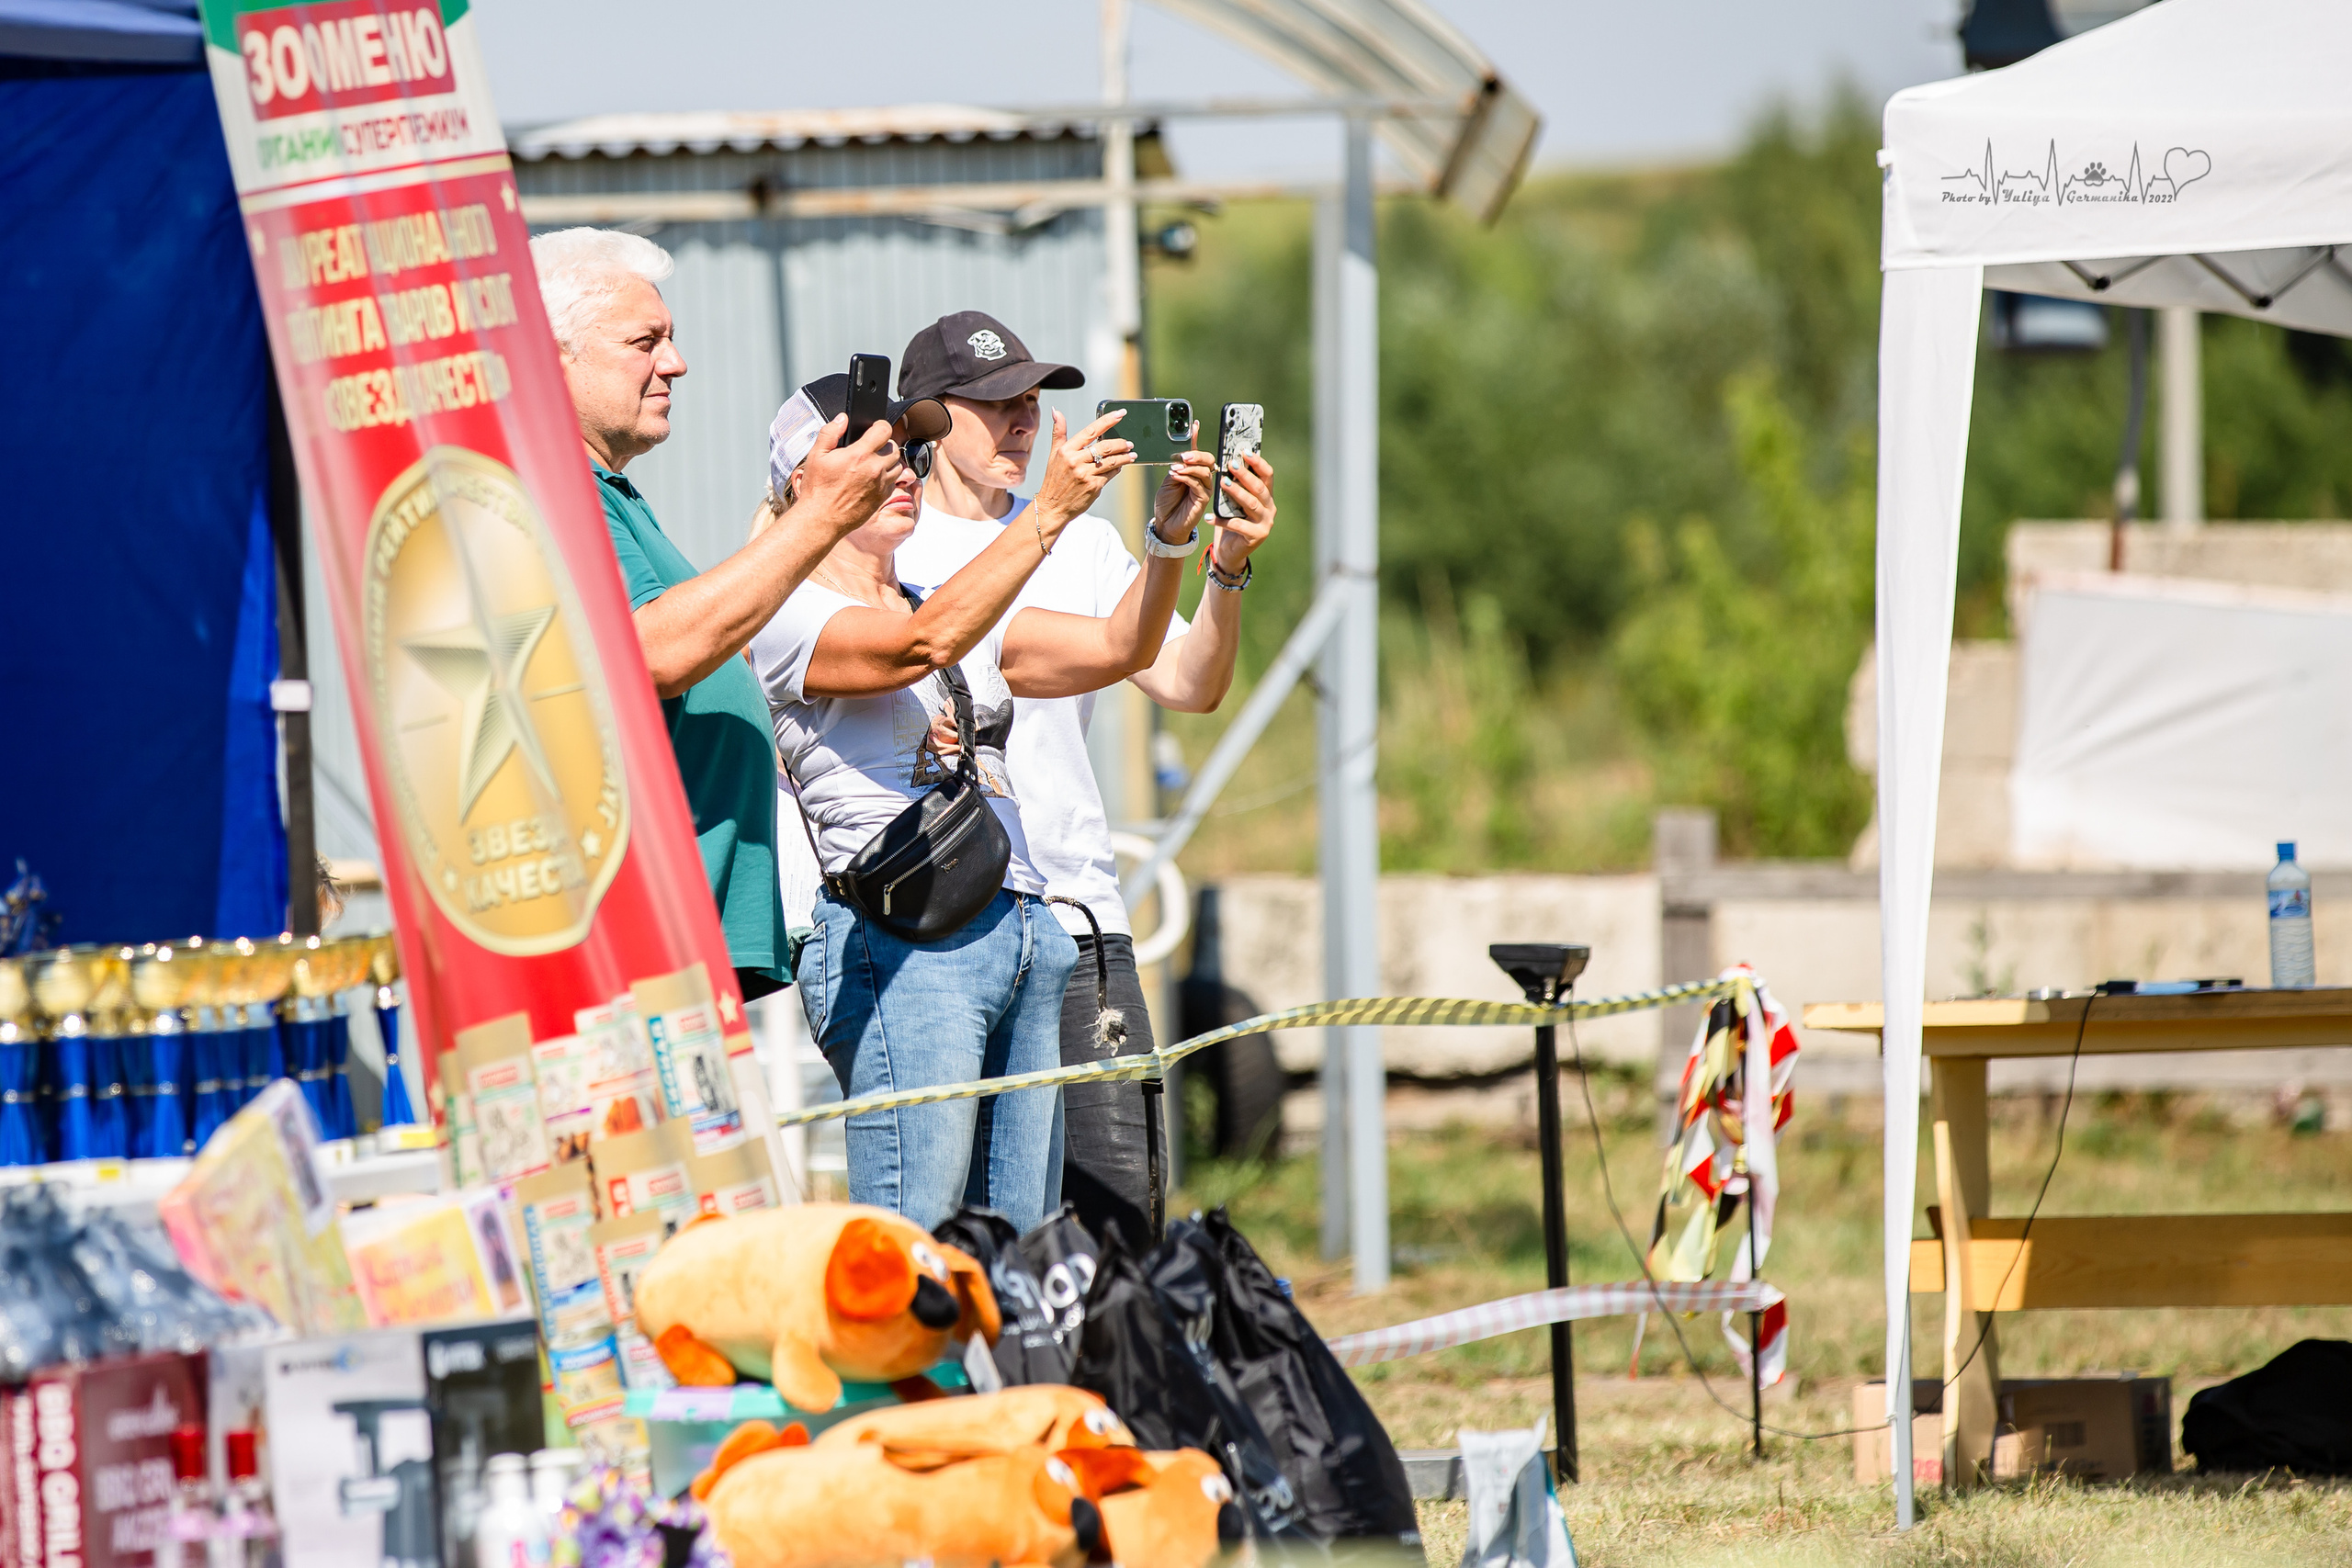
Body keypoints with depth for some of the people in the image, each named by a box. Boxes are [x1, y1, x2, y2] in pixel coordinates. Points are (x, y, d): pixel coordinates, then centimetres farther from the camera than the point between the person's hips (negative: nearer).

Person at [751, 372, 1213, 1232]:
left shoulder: (965, 615, 23)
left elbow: (1117, 649, 14)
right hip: (904, 939, -8)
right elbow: (926, 644, -19)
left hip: (1026, 936, 8)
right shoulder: (788, 618, -1)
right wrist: (1050, 511, -22)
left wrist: (1172, 538, -3)